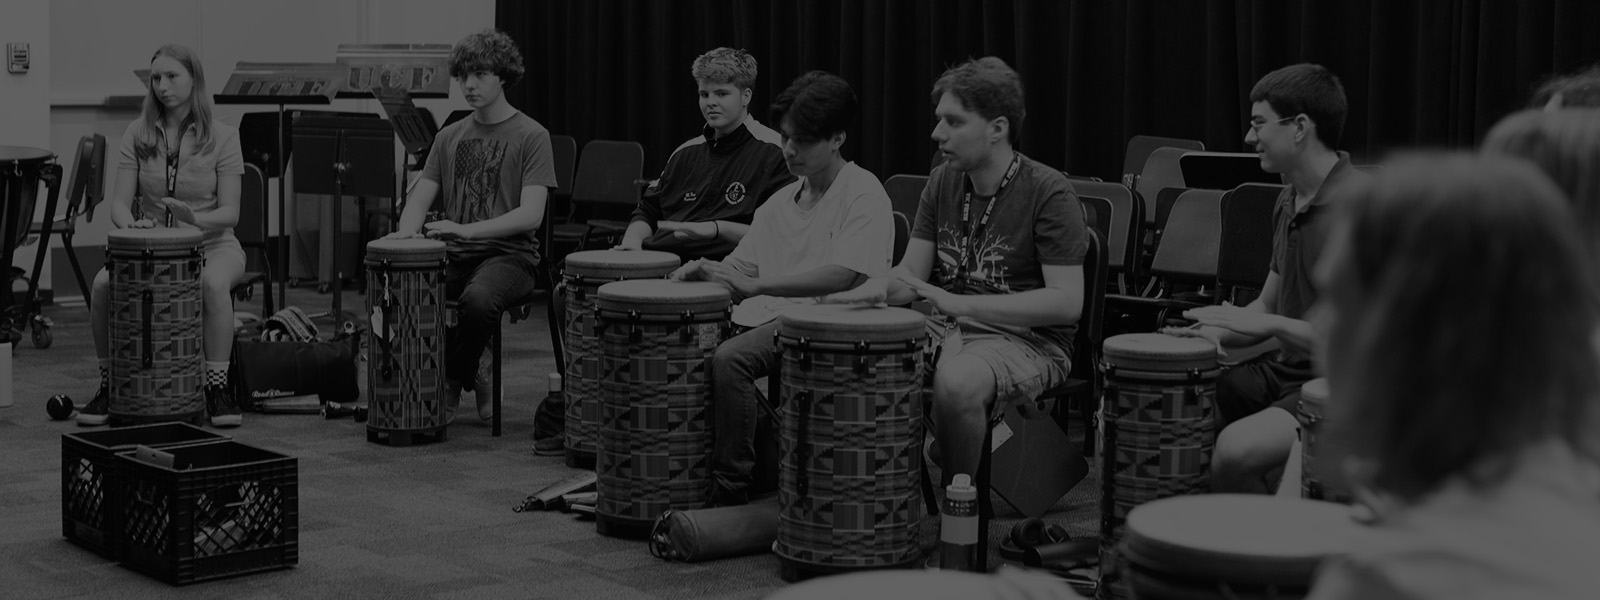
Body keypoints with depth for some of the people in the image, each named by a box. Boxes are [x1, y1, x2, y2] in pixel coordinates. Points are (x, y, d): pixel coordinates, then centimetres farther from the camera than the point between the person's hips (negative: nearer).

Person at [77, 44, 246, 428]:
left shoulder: (221, 137, -5)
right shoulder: (138, 134, 3)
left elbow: (230, 212, -9)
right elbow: (120, 202, -1)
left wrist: (196, 218, -30)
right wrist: (129, 224, -25)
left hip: (211, 244, -3)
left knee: (213, 283, -38)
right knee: (103, 284, -27)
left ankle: (218, 388, -25)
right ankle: (109, 385, -8)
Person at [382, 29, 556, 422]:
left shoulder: (531, 136, -2)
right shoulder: (449, 137, 15)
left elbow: (530, 214, -13)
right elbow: (421, 196, 9)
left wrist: (467, 229, -26)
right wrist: (407, 231, -16)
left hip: (510, 254, -5)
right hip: (455, 255, 5)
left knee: (478, 298, -37)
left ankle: (452, 380, -7)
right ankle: (470, 372, -1)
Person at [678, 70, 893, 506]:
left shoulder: (863, 195, -6)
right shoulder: (781, 202, 19)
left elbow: (842, 275, -19)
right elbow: (741, 270, 18)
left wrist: (755, 285, -24)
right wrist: (705, 272, -6)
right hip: (767, 317, 8)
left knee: (730, 359, -29)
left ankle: (731, 492, -19)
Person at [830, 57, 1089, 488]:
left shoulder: (1047, 193, -13)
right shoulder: (943, 182, 8)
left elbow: (1067, 302, -20)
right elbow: (911, 272, 8)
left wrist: (959, 304, -26)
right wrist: (875, 290, -17)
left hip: (1030, 340, -6)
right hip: (951, 329, 6)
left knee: (956, 384, -36)